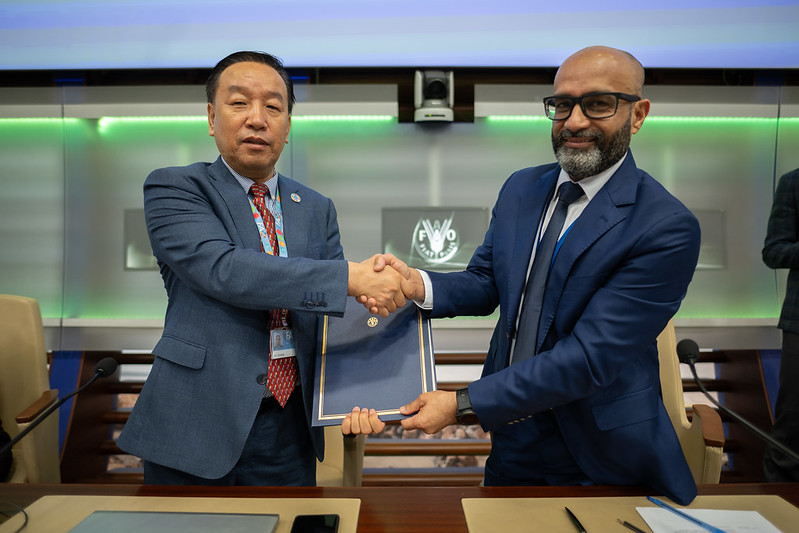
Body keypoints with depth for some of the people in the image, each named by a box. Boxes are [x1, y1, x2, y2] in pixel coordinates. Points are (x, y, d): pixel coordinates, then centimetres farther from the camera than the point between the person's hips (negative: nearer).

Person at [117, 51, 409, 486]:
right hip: (197, 426, -3)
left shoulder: (317, 209, 8)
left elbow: (336, 311, 6)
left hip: (290, 424, 4)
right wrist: (353, 277, -25)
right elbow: (223, 271, -22)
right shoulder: (173, 189, -4)